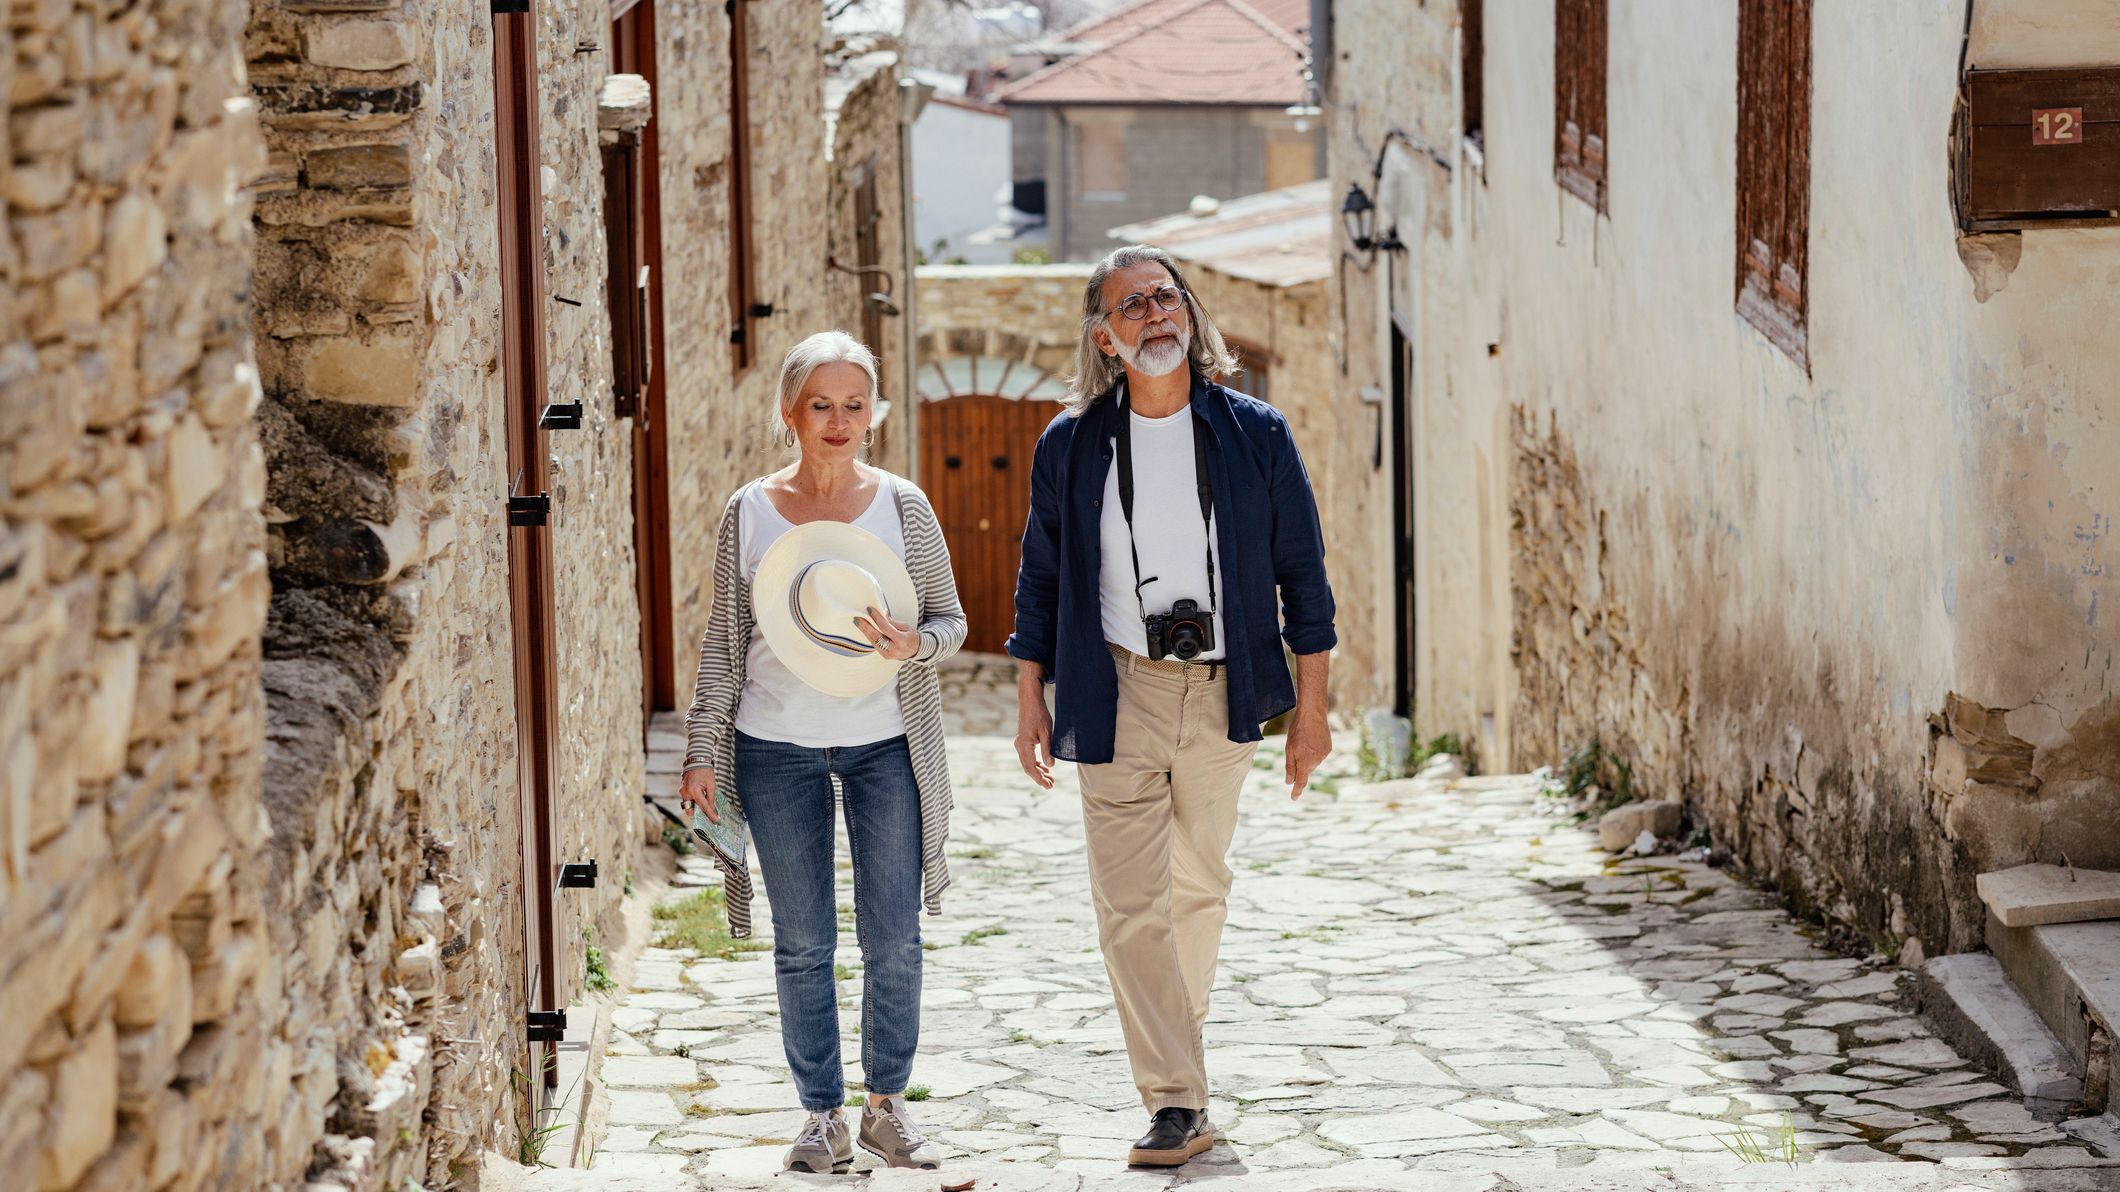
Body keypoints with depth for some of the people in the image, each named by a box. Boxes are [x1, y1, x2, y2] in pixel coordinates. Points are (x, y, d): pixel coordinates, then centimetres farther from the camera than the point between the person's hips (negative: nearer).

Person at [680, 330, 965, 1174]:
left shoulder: (903, 506, 0)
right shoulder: (749, 512, 0)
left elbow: (951, 619, 6)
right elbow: (724, 640, 5)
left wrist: (913, 644, -16)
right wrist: (701, 752, 2)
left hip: (884, 745, 0)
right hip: (778, 749, 0)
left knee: (893, 939, 1)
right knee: (803, 945, 4)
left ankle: (887, 1105, 16)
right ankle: (821, 1116, 13)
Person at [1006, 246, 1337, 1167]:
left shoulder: (1255, 434, 1)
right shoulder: (1071, 446, 1)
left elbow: (1301, 570, 4)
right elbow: (1041, 578, 9)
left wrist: (1310, 704, 2)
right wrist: (1030, 699, 6)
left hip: (1223, 694, 1)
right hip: (1117, 693, -1)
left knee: (1199, 889, 13)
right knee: (1130, 905, -10)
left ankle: (1174, 1047, 33)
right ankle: (1177, 1102, -9)